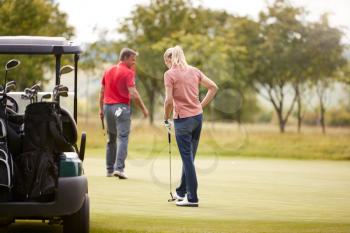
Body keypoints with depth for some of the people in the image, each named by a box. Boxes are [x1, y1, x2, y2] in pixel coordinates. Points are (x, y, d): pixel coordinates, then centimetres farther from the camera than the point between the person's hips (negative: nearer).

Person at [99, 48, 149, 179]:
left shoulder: (108, 71, 13)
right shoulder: (128, 72, -9)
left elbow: (102, 92, 16)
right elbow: (133, 93, -17)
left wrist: (101, 109, 22)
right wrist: (143, 108, -9)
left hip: (108, 106, 7)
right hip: (121, 107, -7)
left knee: (111, 139, 15)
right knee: (123, 138, -8)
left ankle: (110, 169, 15)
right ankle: (119, 168, -20)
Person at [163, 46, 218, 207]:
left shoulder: (170, 74, -10)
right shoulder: (194, 71, 7)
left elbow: (169, 100, -16)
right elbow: (213, 87, 8)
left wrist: (166, 119, -2)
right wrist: (202, 106, 11)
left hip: (182, 119, -6)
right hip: (197, 116, 6)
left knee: (187, 158, -1)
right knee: (189, 156, 17)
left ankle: (192, 198, 0)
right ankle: (182, 192, 31)